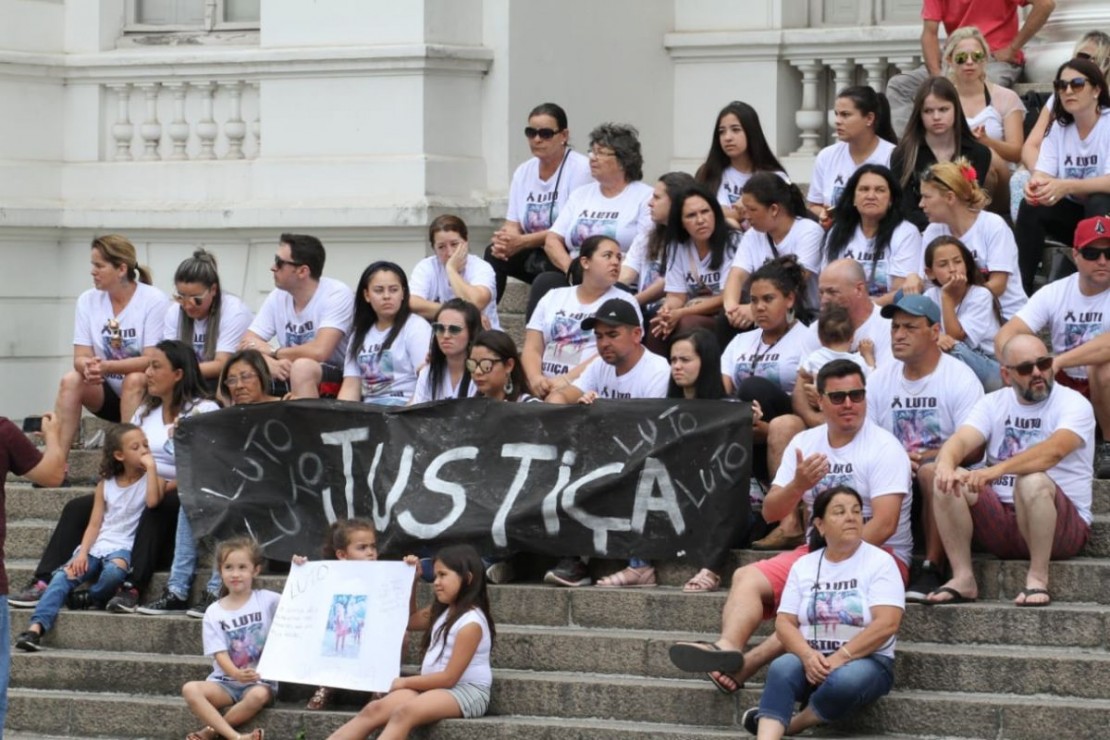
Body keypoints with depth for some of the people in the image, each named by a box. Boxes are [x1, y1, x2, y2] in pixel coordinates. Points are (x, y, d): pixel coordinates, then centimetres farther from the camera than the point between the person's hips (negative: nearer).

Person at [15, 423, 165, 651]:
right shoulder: (106, 485, 14)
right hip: (98, 546, 3)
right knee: (64, 576, -23)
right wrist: (82, 553, -7)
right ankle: (36, 628, -34)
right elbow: (95, 524, 9)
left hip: (124, 547, -3)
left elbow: (153, 501, -18)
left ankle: (93, 598, -8)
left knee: (115, 570, -39)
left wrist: (151, 467, -12)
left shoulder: (151, 479, 5)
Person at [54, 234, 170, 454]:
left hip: (145, 393, -4)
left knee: (134, 380, -34)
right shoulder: (88, 300, 0)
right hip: (108, 393, 4)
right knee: (71, 380, -23)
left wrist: (107, 366, -33)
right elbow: (81, 357, -5)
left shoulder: (154, 301, -15)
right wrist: (88, 366, -31)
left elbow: (152, 361, -20)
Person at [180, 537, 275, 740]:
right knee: (190, 689, -27)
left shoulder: (267, 600, 2)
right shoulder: (214, 613, 3)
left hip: (259, 682, -2)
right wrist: (236, 674, -26)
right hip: (225, 682, 2)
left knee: (258, 696, -37)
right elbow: (220, 654, -6)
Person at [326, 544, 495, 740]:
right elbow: (409, 621, 33)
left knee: (403, 713, -35)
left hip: (466, 692, -8)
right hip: (433, 687, 8)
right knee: (375, 709, -17)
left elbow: (449, 677, -17)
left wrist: (405, 682, -6)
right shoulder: (442, 611, 15)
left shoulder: (471, 623, -14)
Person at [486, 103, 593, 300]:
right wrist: (504, 239, -19)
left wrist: (522, 242, -23)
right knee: (494, 254, -20)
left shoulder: (580, 168, -11)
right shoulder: (523, 172, 10)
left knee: (544, 264, -35)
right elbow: (512, 225, 8)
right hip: (534, 255, 6)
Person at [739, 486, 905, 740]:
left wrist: (840, 658, -21)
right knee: (782, 668, -31)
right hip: (812, 660, 3)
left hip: (865, 660, -3)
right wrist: (808, 656, -17)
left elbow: (887, 623, -13)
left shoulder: (880, 562, -2)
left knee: (844, 680, -37)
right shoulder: (803, 566, 11)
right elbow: (784, 623, 4)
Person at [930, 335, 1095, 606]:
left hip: (1061, 529, -5)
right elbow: (960, 440, -9)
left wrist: (998, 470, -43)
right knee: (948, 481, -18)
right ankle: (963, 578, -17)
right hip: (1000, 522, 5)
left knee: (1032, 481, -36)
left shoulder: (1073, 404, -7)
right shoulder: (993, 404, 8)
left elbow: (1054, 451, -27)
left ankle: (1038, 578, -24)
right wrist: (946, 464, -35)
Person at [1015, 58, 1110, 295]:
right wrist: (1036, 183, -34)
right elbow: (1043, 173, -7)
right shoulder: (1058, 128, 4)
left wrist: (1067, 186, -43)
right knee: (1030, 208, -20)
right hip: (1073, 213, 5)